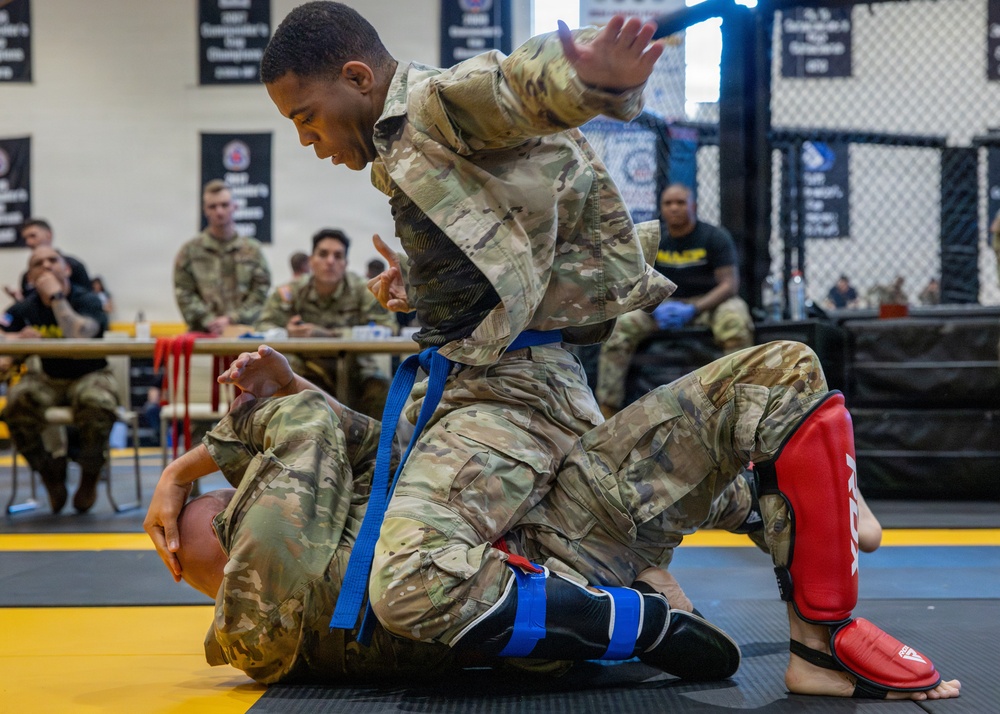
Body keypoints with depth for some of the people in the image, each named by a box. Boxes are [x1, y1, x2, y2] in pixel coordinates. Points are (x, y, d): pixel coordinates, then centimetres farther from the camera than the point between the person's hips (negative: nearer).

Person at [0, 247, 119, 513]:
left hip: (88, 376, -2)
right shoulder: (23, 309, 1)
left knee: (98, 404, -37)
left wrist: (56, 297, -23)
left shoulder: (87, 300, -9)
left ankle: (89, 478, -8)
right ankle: (51, 473, -6)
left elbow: (79, 336, -29)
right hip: (45, 379, 2)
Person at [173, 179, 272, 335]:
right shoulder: (190, 250, 9)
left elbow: (261, 293, 4)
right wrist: (210, 322, -11)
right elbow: (184, 294, 2)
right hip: (203, 335, -1)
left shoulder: (252, 250, 12)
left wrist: (231, 319, -9)